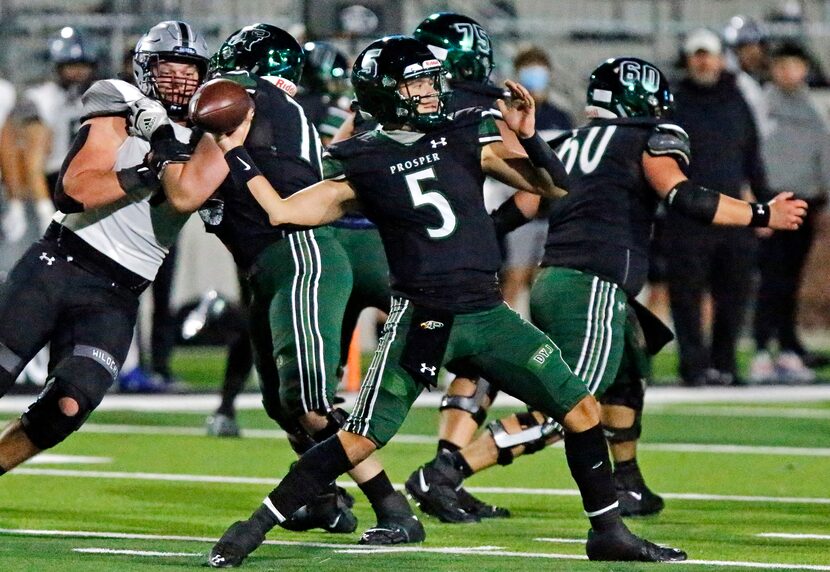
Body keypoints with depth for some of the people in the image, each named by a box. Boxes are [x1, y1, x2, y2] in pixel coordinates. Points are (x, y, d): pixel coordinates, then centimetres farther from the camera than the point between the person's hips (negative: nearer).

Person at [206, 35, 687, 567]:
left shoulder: (465, 139, 5)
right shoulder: (363, 165, 0)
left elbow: (553, 185, 4)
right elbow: (282, 212, 0)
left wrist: (528, 136, -13)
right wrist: (237, 155, -2)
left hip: (487, 312, 4)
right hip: (423, 319, -4)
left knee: (581, 408, 1)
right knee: (358, 441, -10)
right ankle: (253, 528, 0)